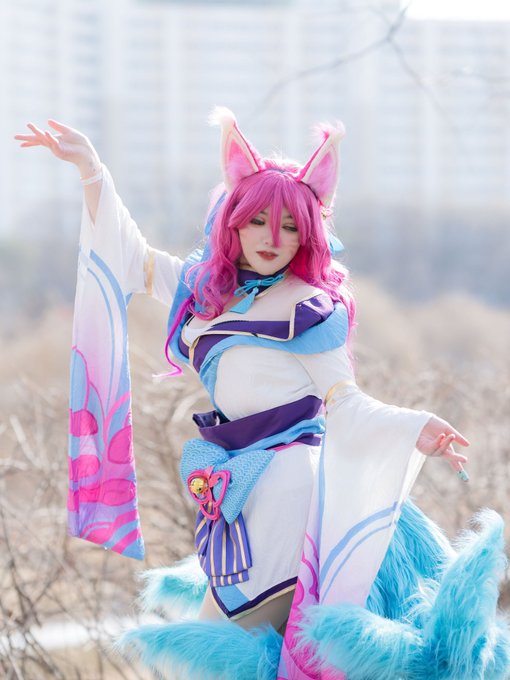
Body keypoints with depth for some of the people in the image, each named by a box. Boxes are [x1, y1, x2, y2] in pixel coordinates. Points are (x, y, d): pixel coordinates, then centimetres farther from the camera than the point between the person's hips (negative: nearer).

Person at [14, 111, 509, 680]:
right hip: (239, 488, 8)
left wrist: (414, 431, -26)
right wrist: (90, 170, 21)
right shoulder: (206, 287, 12)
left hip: (285, 482, -8)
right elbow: (130, 257, 24)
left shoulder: (308, 308, -8)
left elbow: (343, 404, -10)